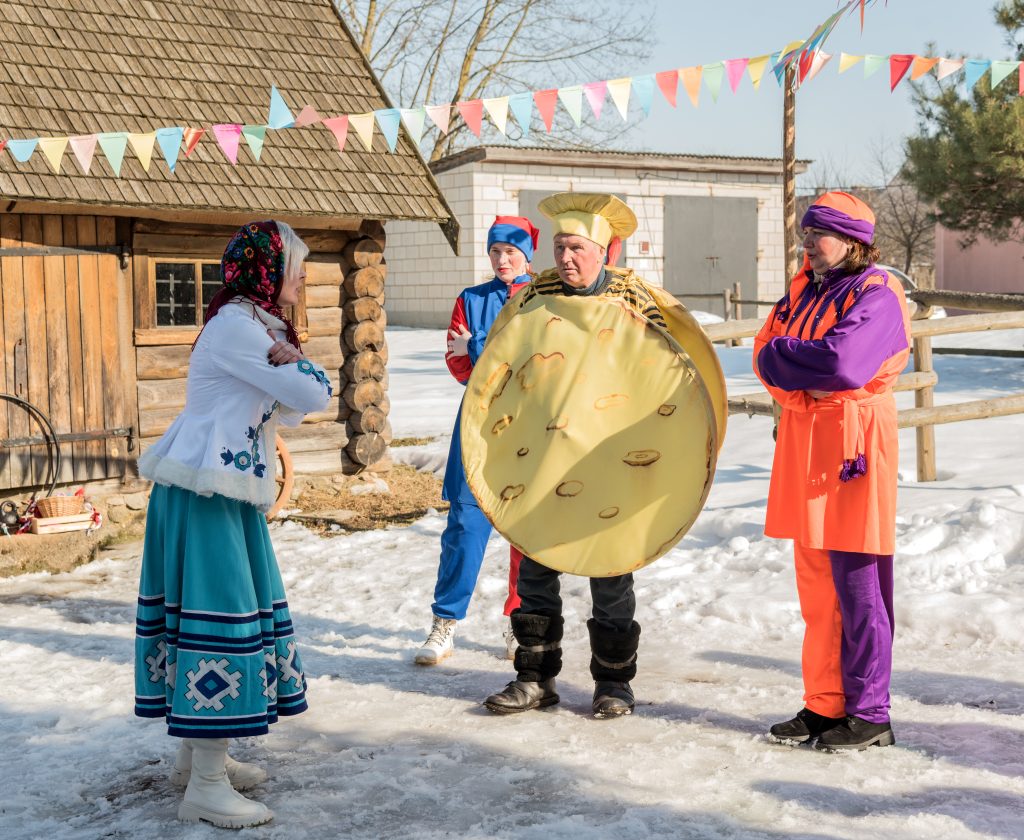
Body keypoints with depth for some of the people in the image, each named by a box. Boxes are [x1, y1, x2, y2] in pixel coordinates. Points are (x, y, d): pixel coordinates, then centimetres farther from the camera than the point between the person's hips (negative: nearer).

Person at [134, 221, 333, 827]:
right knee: (219, 616, -9)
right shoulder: (236, 326, -17)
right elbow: (315, 396, -18)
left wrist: (284, 359, -8)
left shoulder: (255, 325, 16)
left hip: (231, 492, 10)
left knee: (228, 612, 13)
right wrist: (294, 361, 1)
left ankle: (198, 755, 23)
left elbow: (291, 409, 10)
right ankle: (206, 787, -4)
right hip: (206, 492, -10)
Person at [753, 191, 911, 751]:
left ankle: (869, 714, 6)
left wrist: (780, 359, -8)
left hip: (854, 442, -8)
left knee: (857, 586, -3)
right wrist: (805, 377, -10)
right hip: (803, 440, 8)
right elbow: (767, 350, 9)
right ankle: (825, 704, 20)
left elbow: (842, 363, -24)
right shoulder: (806, 290, 16)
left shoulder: (876, 295, -9)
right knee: (815, 583, 11)